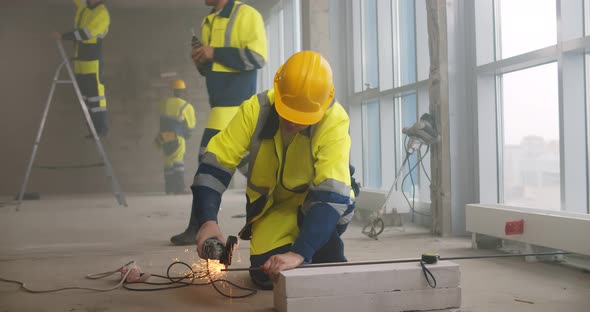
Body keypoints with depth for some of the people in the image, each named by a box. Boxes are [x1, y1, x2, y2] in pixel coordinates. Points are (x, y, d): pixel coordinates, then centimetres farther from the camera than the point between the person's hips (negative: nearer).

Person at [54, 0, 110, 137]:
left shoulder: (102, 13, -13)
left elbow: (86, 33, -20)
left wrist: (63, 36, -15)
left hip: (92, 61, -8)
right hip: (79, 60, 8)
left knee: (95, 92, -7)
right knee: (84, 93, 11)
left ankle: (101, 127, -2)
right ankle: (92, 126, 17)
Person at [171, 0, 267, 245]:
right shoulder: (208, 22, 19)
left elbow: (257, 57, -16)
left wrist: (215, 53, -17)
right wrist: (201, 61, 3)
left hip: (235, 103, -9)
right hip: (222, 103, 9)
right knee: (244, 161, 10)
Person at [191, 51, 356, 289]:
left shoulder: (334, 121, -32)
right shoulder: (256, 108, -25)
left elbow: (331, 195, -41)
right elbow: (214, 165, -24)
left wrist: (299, 253, -51)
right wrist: (207, 221, -39)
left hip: (316, 201, -2)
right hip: (273, 207, 2)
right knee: (266, 275, -14)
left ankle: (328, 260, 0)